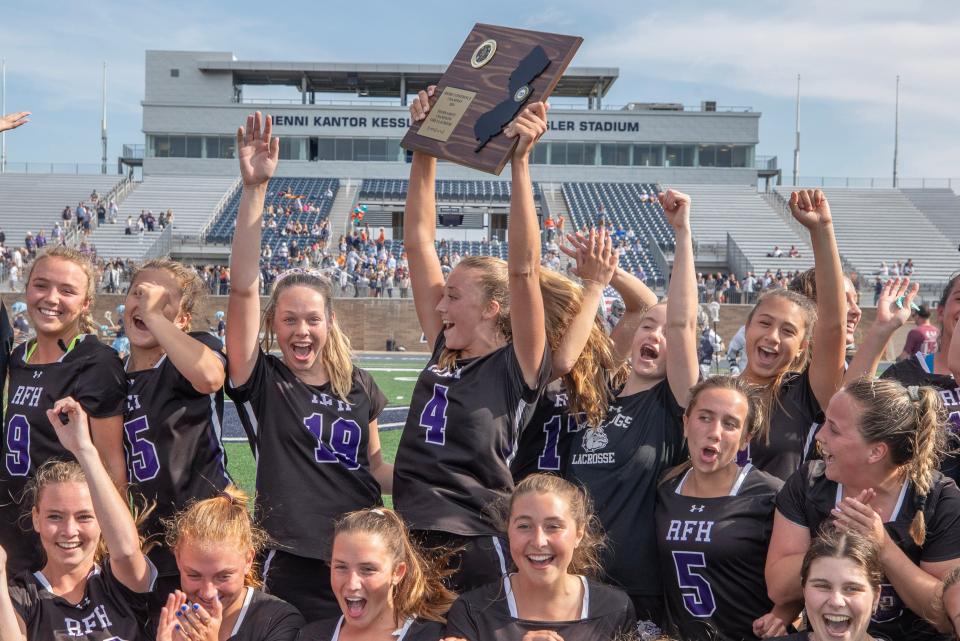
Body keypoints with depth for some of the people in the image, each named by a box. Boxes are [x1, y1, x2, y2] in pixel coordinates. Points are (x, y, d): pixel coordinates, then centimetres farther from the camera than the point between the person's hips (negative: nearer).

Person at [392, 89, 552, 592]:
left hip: (478, 551, -6)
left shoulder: (518, 367, -7)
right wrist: (424, 150, 5)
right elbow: (418, 240, 8)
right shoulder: (443, 351, 8)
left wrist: (519, 162, -24)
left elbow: (522, 268, -20)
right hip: (412, 545, 6)